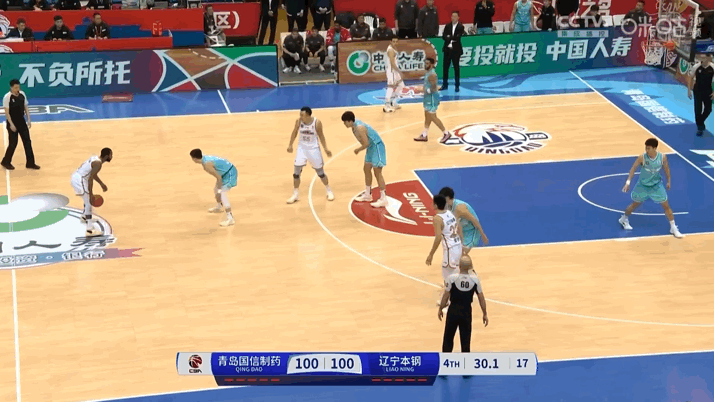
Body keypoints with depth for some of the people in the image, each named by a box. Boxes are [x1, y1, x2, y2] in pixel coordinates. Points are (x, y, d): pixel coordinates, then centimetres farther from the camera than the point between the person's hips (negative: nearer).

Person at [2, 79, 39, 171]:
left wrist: (29, 120, 2)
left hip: (22, 122, 6)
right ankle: (6, 162, 19)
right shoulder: (7, 97, -16)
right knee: (13, 143, 0)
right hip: (13, 123, -6)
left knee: (27, 142, 4)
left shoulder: (22, 94, 1)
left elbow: (26, 107, 9)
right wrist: (11, 124, -21)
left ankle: (30, 163, 11)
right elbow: (7, 112, -16)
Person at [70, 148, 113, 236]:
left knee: (88, 199, 30)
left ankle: (84, 217, 53)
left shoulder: (95, 158, 11)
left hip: (75, 177, 10)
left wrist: (101, 184, 32)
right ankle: (90, 230, -11)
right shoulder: (98, 164, -19)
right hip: (79, 180, -10)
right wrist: (91, 194, -22)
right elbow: (90, 179, -25)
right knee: (89, 203, -8)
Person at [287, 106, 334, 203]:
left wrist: (326, 149, -5)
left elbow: (321, 135, -4)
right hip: (302, 148, 2)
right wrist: (290, 145, 8)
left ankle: (329, 191, 29)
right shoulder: (299, 121, -13)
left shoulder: (317, 123, -18)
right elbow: (294, 133, 4)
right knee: (296, 171, -4)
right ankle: (295, 195, 10)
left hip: (314, 149, -2)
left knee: (320, 172, 7)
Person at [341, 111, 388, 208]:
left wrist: (358, 150, -9)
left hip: (377, 147, -10)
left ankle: (383, 199, -5)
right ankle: (367, 195, 28)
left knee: (377, 172, -8)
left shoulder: (359, 128, -27)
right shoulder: (355, 125, 3)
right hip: (371, 147, 10)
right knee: (367, 170, 16)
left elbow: (366, 144, -25)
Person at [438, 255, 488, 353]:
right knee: (465, 340, 10)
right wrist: (485, 314, 11)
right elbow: (481, 298, -1)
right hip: (467, 312, 1)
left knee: (448, 339, 14)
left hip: (453, 311, -1)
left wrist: (440, 309, 9)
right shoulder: (475, 280, -10)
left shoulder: (452, 278, -16)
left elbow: (445, 296, -7)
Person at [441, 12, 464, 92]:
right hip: (447, 49, 4)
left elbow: (458, 37, -17)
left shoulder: (460, 27, -5)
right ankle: (445, 85, 18)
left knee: (456, 68, 2)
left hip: (456, 50, -4)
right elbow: (443, 36, -3)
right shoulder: (447, 26, 7)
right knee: (445, 67, 7)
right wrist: (452, 38, -18)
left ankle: (457, 86, 9)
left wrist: (449, 37, -12)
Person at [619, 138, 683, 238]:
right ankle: (624, 219, 40)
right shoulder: (642, 157, -24)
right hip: (642, 185, -1)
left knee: (666, 205, 0)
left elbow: (666, 168, 0)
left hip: (656, 185, 1)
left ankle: (673, 228, 11)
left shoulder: (662, 157, -19)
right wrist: (628, 181, -15)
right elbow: (633, 168, -11)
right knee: (635, 204, 14)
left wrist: (669, 181, 8)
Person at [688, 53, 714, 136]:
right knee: (698, 110, -1)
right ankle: (700, 128, 13)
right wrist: (689, 90, -5)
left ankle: (701, 122, 37)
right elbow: (691, 77, -2)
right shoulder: (696, 67, -13)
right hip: (698, 91, -2)